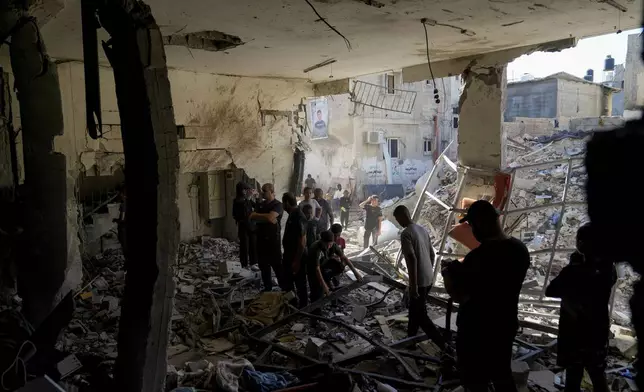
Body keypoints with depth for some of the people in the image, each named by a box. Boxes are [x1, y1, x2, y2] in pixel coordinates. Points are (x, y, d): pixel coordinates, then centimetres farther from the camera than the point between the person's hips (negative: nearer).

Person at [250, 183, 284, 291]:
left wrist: (258, 216, -8)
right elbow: (252, 217, -2)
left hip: (273, 240, -7)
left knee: (277, 265, -3)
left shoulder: (277, 204, -10)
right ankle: (267, 287, 27)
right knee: (263, 265, 13)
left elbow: (270, 217, -25)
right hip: (261, 239, 7)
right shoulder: (261, 204, 12)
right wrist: (266, 218, -17)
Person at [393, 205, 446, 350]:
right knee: (415, 311, 21)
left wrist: (413, 285, -22)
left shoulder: (406, 234, -18)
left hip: (419, 281, -9)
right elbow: (432, 254, 15)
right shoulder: (423, 230, 8)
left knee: (421, 315, 2)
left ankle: (443, 345, 0)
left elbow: (412, 259, -25)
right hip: (429, 279, 9)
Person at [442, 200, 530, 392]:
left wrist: (448, 272, -6)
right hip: (506, 325, 8)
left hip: (476, 332, -8)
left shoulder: (479, 256, -28)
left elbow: (458, 296, -24)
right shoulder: (520, 249, -2)